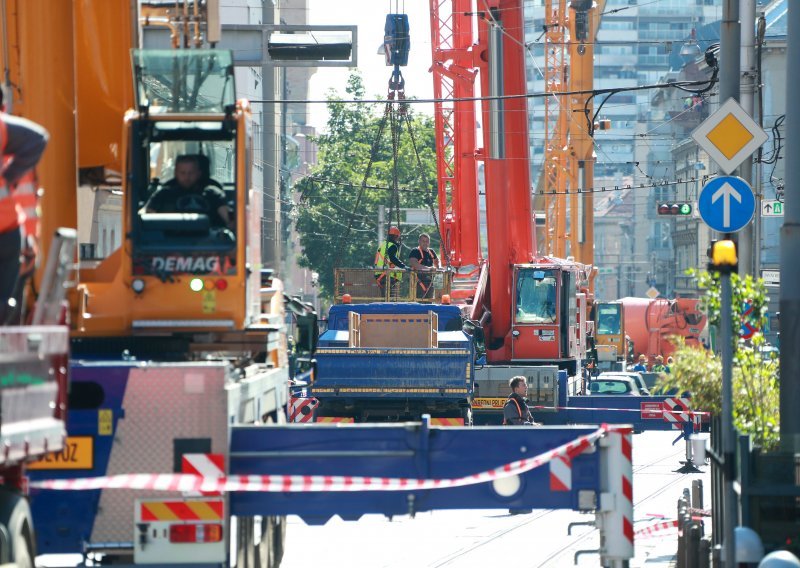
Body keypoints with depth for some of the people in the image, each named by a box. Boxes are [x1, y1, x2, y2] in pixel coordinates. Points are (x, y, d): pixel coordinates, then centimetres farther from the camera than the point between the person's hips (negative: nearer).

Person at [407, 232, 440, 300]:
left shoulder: (431, 252, 15)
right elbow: (414, 264, -22)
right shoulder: (415, 252, -7)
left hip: (429, 281, 7)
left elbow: (436, 261, 29)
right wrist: (428, 268, -30)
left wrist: (439, 267, 4)